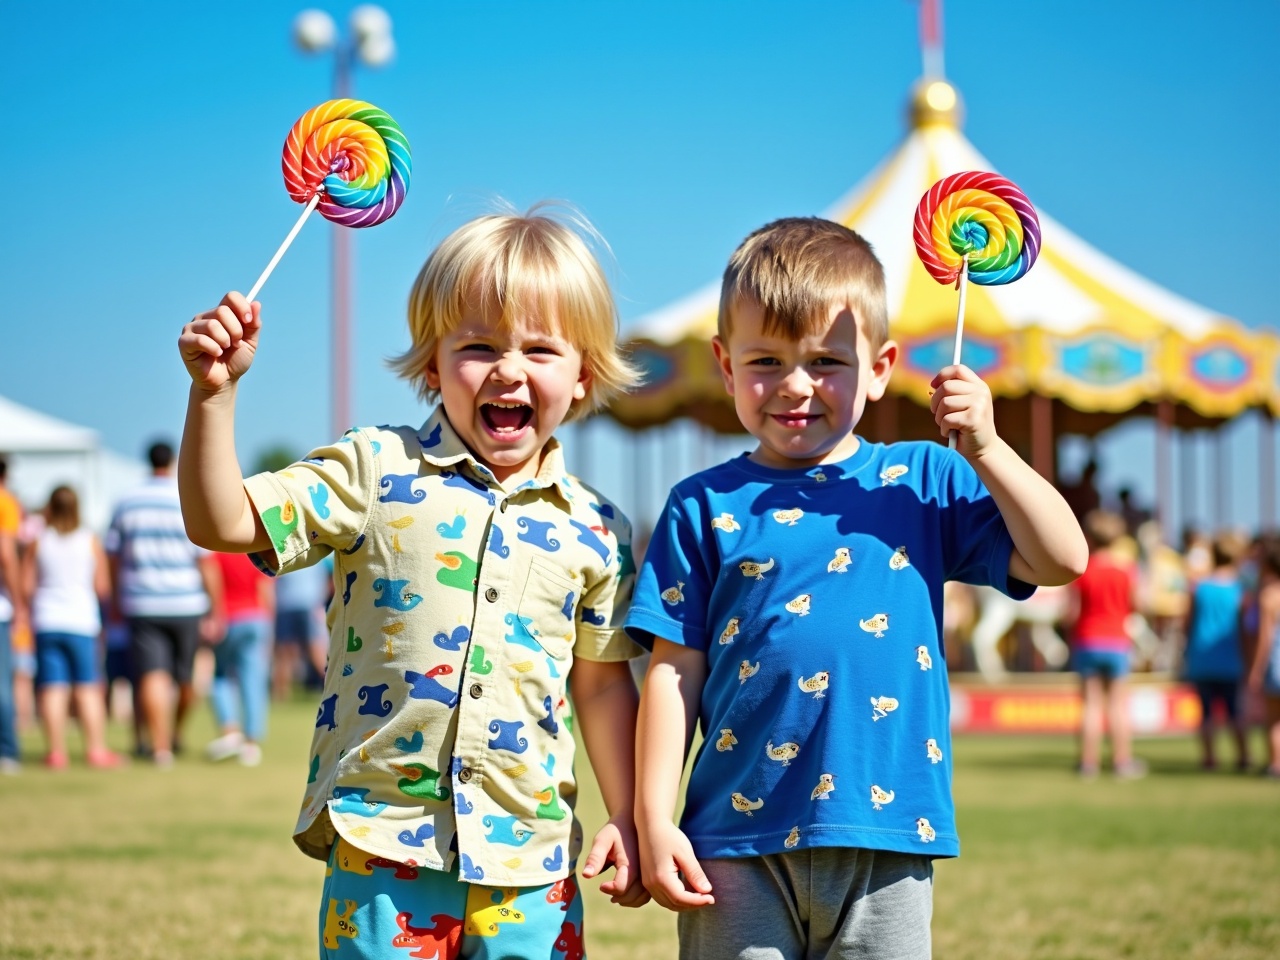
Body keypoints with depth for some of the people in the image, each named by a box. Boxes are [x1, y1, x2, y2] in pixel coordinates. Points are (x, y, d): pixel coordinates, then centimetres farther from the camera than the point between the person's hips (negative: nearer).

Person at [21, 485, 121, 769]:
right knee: (88, 689, 3)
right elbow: (102, 587, 1)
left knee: (53, 689, 1)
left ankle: (56, 751, -2)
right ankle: (96, 748, 0)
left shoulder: (38, 542, 1)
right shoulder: (91, 541, 0)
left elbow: (26, 586, 0)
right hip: (82, 621, 0)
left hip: (46, 621, 0)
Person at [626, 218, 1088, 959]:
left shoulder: (926, 483, 8)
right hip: (739, 846, -1)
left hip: (887, 837, 1)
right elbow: (675, 671, 3)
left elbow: (1060, 560, 1)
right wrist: (654, 822, -3)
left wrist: (984, 450, -8)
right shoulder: (705, 508, 5)